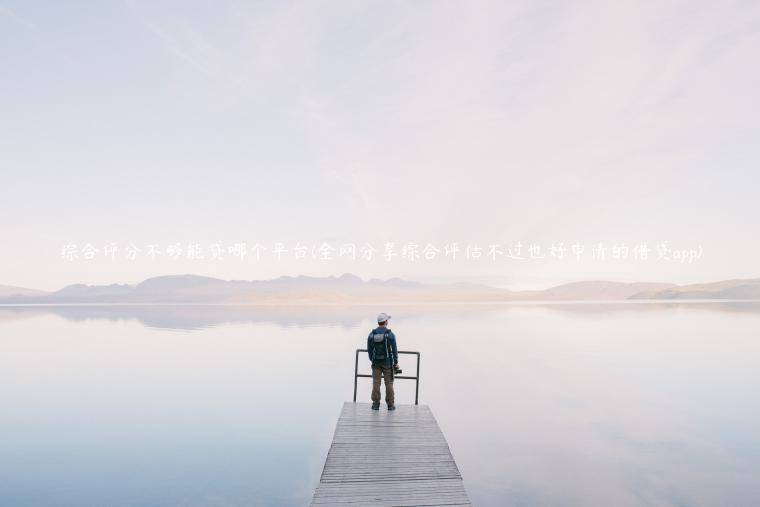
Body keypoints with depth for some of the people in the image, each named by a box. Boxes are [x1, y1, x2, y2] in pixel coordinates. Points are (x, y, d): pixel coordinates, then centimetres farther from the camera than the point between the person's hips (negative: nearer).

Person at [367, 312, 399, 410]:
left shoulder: (371, 334, -1)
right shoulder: (390, 334, -10)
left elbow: (369, 350, 5)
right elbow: (394, 350, -8)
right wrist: (396, 362, 1)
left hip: (376, 362, 2)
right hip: (387, 362, -2)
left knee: (376, 383, 6)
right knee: (389, 383, 5)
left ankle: (376, 404, 9)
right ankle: (390, 405, 9)